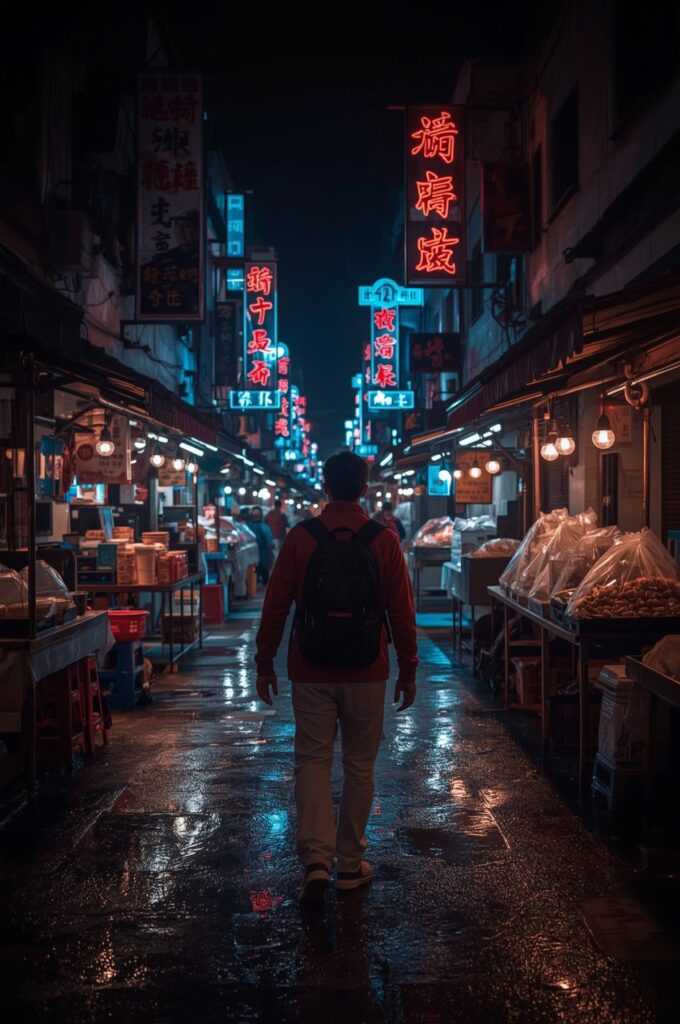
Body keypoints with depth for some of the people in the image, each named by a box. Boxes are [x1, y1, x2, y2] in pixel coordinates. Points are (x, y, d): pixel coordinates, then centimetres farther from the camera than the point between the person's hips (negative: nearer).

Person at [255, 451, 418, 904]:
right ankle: (350, 864, 20)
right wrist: (408, 671, 8)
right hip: (366, 674, 0)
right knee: (360, 765, 11)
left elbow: (276, 606, -1)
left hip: (312, 672, 0)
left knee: (313, 761, 8)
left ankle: (316, 860, -4)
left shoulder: (300, 538, -4)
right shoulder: (384, 541, -4)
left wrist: (265, 663, 9)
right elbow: (402, 612, -1)